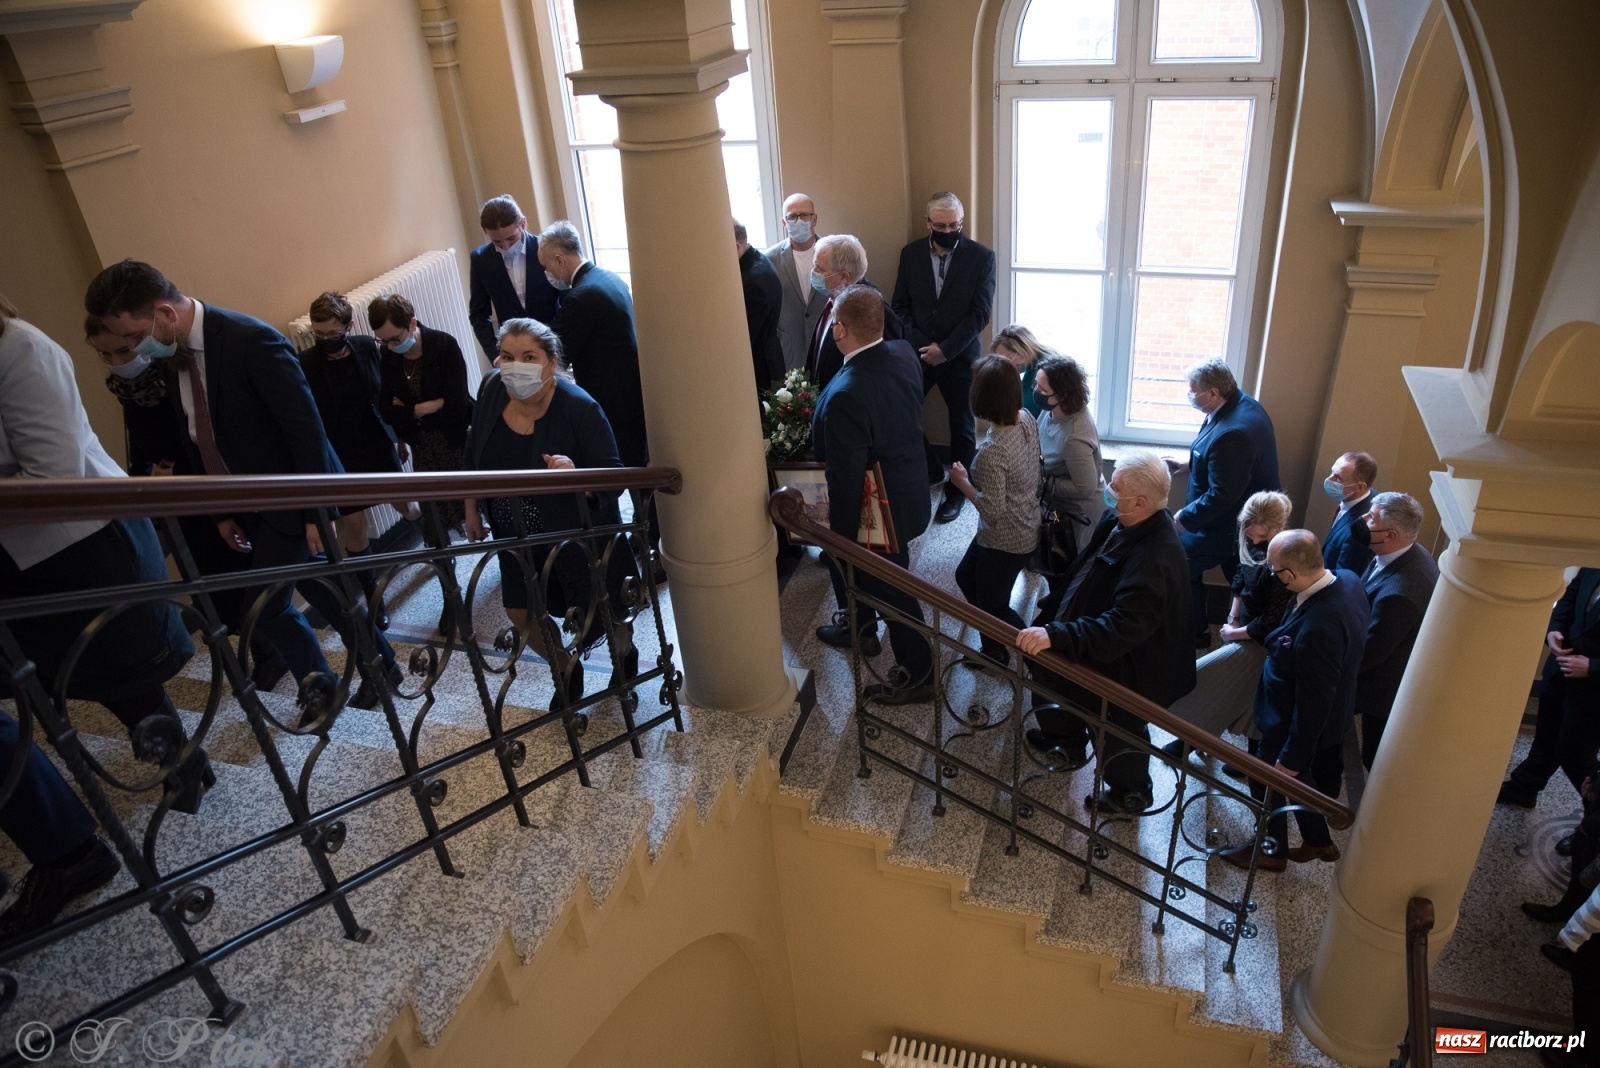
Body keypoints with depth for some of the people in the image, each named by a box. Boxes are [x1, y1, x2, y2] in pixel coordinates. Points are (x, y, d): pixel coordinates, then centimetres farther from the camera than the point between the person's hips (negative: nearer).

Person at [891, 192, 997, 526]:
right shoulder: (910, 254, 0)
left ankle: (957, 490, 26)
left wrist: (946, 349, -17)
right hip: (917, 353, 2)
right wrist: (920, 345, -11)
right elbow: (901, 307, 2)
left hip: (960, 355, -2)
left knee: (961, 426, 8)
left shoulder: (981, 256, -8)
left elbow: (980, 313, -11)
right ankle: (928, 469, 26)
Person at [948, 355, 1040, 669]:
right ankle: (993, 648, 45)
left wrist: (962, 482, -16)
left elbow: (992, 511, -27)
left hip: (1005, 541, -9)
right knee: (966, 576, 29)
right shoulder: (1026, 419, -8)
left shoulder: (991, 450, -34)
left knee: (991, 606, 17)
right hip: (1026, 528, 9)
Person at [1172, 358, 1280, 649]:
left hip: (1229, 524, -10)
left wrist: (1185, 517, -17)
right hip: (1249, 516, 10)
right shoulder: (1242, 402, -3)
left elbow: (1221, 495, -30)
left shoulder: (1232, 433, -35)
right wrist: (1193, 462, 12)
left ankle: (1194, 634, 21)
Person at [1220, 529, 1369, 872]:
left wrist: (1291, 757, -18)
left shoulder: (1316, 629, -41)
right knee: (1305, 780, 30)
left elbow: (1312, 702, -30)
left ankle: (1273, 850, 43)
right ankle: (1318, 841, 52)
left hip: (1295, 724, -8)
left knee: (1268, 783, 19)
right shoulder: (1347, 579, -15)